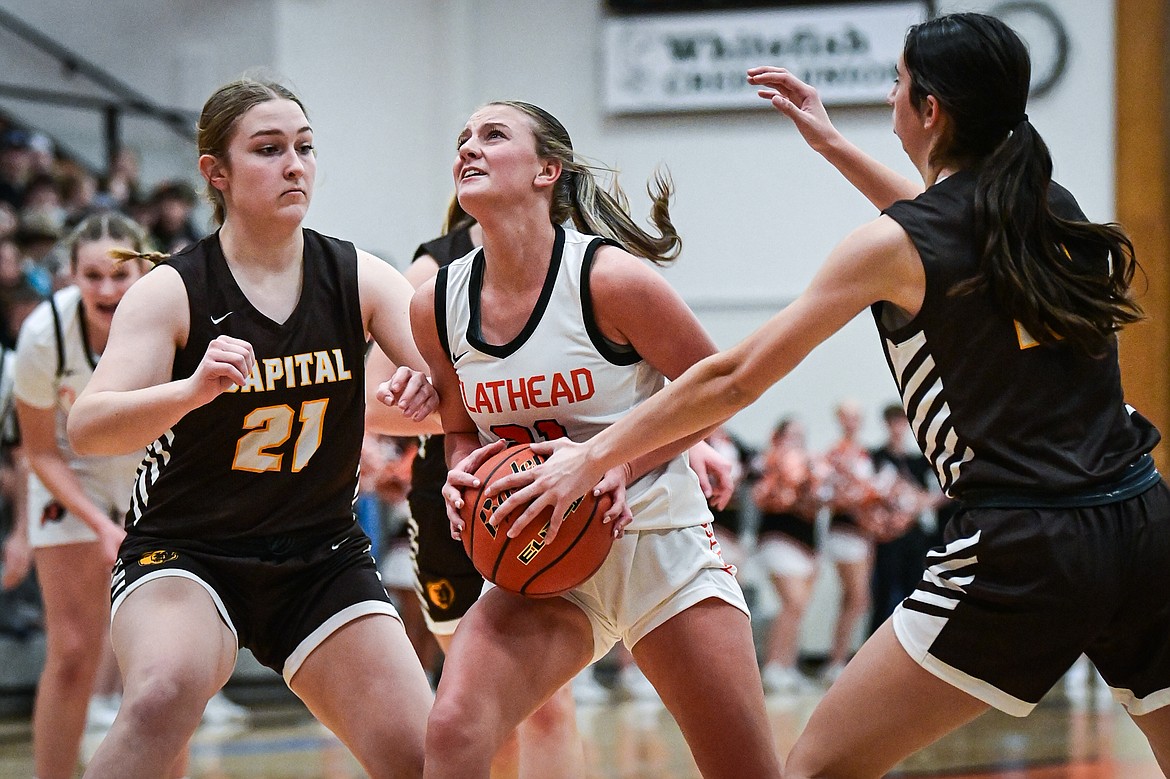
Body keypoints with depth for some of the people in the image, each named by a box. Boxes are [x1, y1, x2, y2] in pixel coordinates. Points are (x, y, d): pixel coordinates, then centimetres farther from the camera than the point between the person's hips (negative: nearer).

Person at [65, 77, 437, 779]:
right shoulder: (171, 292, -11)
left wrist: (430, 392, -32)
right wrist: (195, 388, -41)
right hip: (184, 555, -4)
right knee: (165, 696, -35)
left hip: (323, 559, 4)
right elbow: (86, 430, -22)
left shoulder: (359, 279, -1)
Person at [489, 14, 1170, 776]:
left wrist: (591, 457, 11)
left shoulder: (892, 248, -3)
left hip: (1025, 554, -6)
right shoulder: (1054, 210, 13)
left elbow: (736, 378, 2)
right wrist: (833, 144, 41)